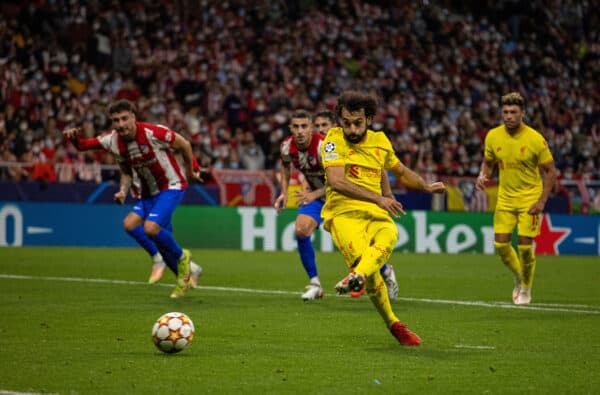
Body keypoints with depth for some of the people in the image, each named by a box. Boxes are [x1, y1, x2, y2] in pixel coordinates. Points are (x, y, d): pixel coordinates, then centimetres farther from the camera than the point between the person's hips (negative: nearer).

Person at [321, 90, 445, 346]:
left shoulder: (380, 141, 17)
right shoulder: (334, 140, 0)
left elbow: (401, 172, 38)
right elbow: (337, 182, -15)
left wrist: (427, 187, 27)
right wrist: (378, 198, -21)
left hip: (376, 214, 4)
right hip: (343, 213, -4)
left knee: (389, 235, -33)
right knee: (367, 265, -27)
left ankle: (356, 277, -55)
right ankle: (393, 325, -16)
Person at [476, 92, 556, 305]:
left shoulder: (535, 139, -15)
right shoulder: (493, 136, -4)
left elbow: (550, 171, -7)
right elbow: (488, 162, 12)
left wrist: (542, 201, -13)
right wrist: (483, 175, -11)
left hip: (529, 198, -4)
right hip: (505, 197, 4)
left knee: (525, 246, -8)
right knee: (501, 244, -2)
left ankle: (526, 289, 16)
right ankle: (519, 276, 28)